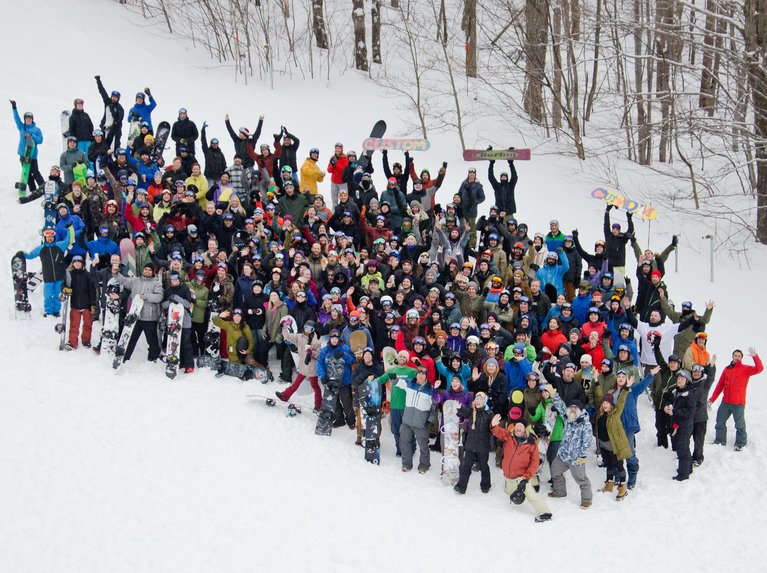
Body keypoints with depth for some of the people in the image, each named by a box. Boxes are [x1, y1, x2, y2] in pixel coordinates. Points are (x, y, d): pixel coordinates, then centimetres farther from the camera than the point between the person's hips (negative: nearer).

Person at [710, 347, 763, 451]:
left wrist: (755, 356, -30)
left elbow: (759, 368, -19)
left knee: (740, 425, 0)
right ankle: (720, 440, 25)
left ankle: (740, 444, 10)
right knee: (720, 422, 12)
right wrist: (712, 399, 10)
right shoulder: (727, 369, 10)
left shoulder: (745, 369, -2)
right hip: (725, 402, 5)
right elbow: (720, 385, 12)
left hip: (738, 403, -5)